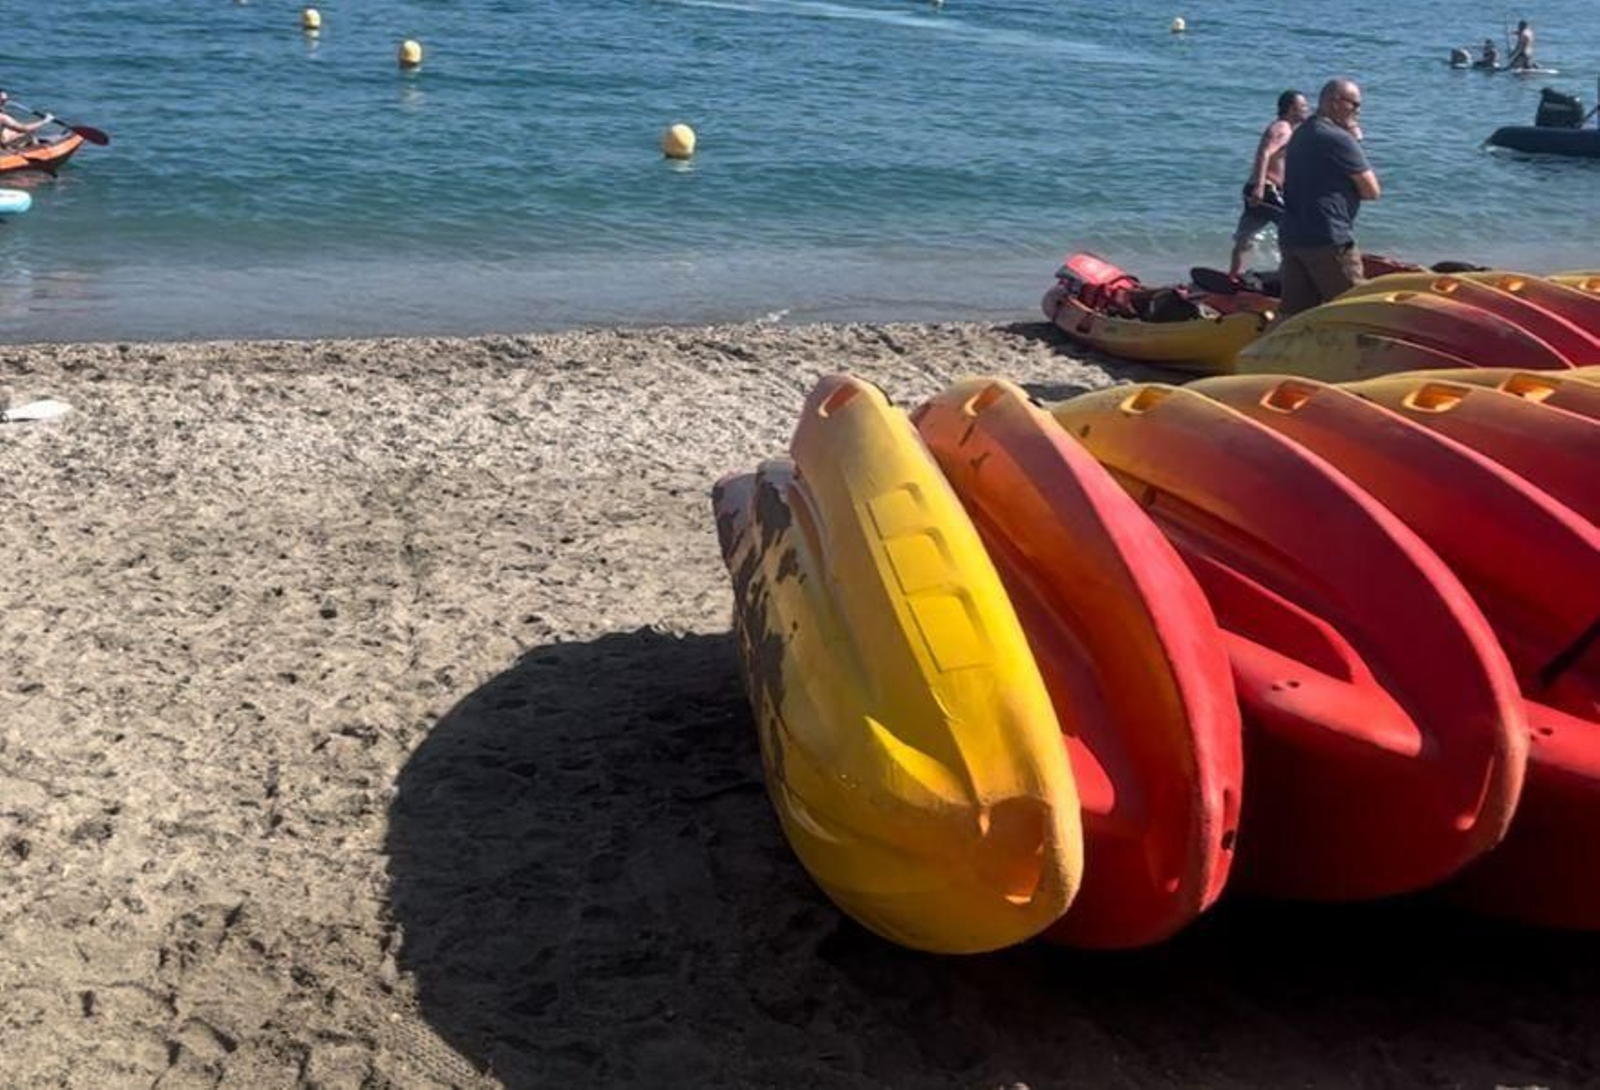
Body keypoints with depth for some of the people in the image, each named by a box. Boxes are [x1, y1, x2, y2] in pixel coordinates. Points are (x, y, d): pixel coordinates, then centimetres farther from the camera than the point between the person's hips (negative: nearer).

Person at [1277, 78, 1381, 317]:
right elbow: (1372, 191, -6)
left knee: (1292, 313, 7)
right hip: (1329, 241, -9)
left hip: (1290, 237, 9)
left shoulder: (1299, 135, 17)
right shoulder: (1340, 139, -11)